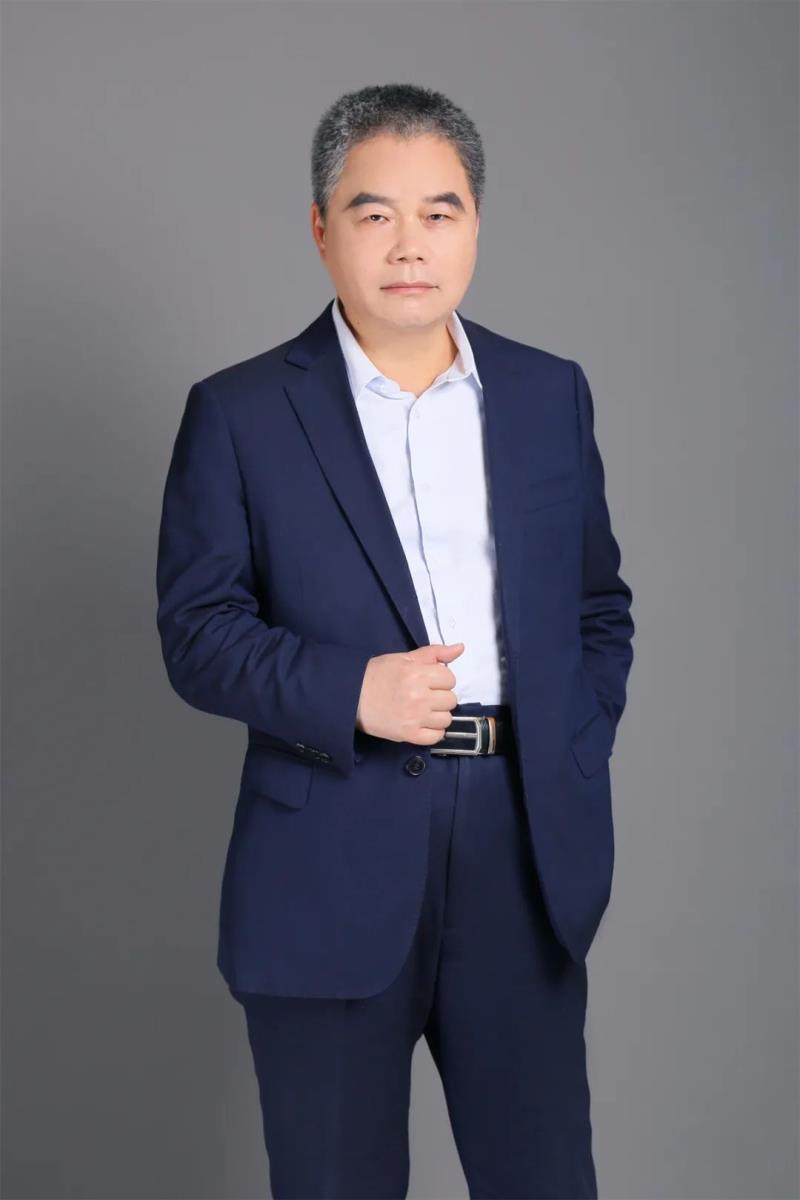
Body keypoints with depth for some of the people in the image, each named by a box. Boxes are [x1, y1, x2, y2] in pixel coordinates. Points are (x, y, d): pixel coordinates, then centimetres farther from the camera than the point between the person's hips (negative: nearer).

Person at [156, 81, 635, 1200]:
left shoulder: (551, 394, 10)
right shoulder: (238, 413, 0)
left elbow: (600, 603, 15)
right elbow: (198, 630, -3)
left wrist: (578, 763, 3)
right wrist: (349, 692, -18)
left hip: (524, 846, 3)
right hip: (330, 860, -2)